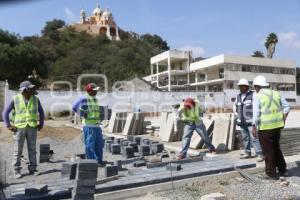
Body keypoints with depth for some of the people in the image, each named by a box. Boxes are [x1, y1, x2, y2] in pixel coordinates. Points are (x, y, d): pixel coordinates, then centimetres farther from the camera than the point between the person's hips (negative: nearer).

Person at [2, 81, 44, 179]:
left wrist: (41, 124, 5)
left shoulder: (35, 99, 0)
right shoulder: (15, 99, -6)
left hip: (32, 128, 2)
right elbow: (5, 112, -1)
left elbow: (41, 112, 12)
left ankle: (32, 169, 15)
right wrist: (8, 125, -8)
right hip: (19, 128, -2)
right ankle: (17, 171, 13)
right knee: (18, 151, 2)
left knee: (32, 149, 5)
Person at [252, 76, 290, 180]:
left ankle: (271, 173, 15)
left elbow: (256, 114, -15)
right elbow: (286, 107, 9)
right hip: (277, 125, 6)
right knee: (276, 148, 21)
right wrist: (283, 120, 14)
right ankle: (282, 170, 29)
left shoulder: (258, 97, -11)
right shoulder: (276, 93, 7)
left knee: (268, 150, 6)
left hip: (265, 127, -6)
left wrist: (254, 128, -8)